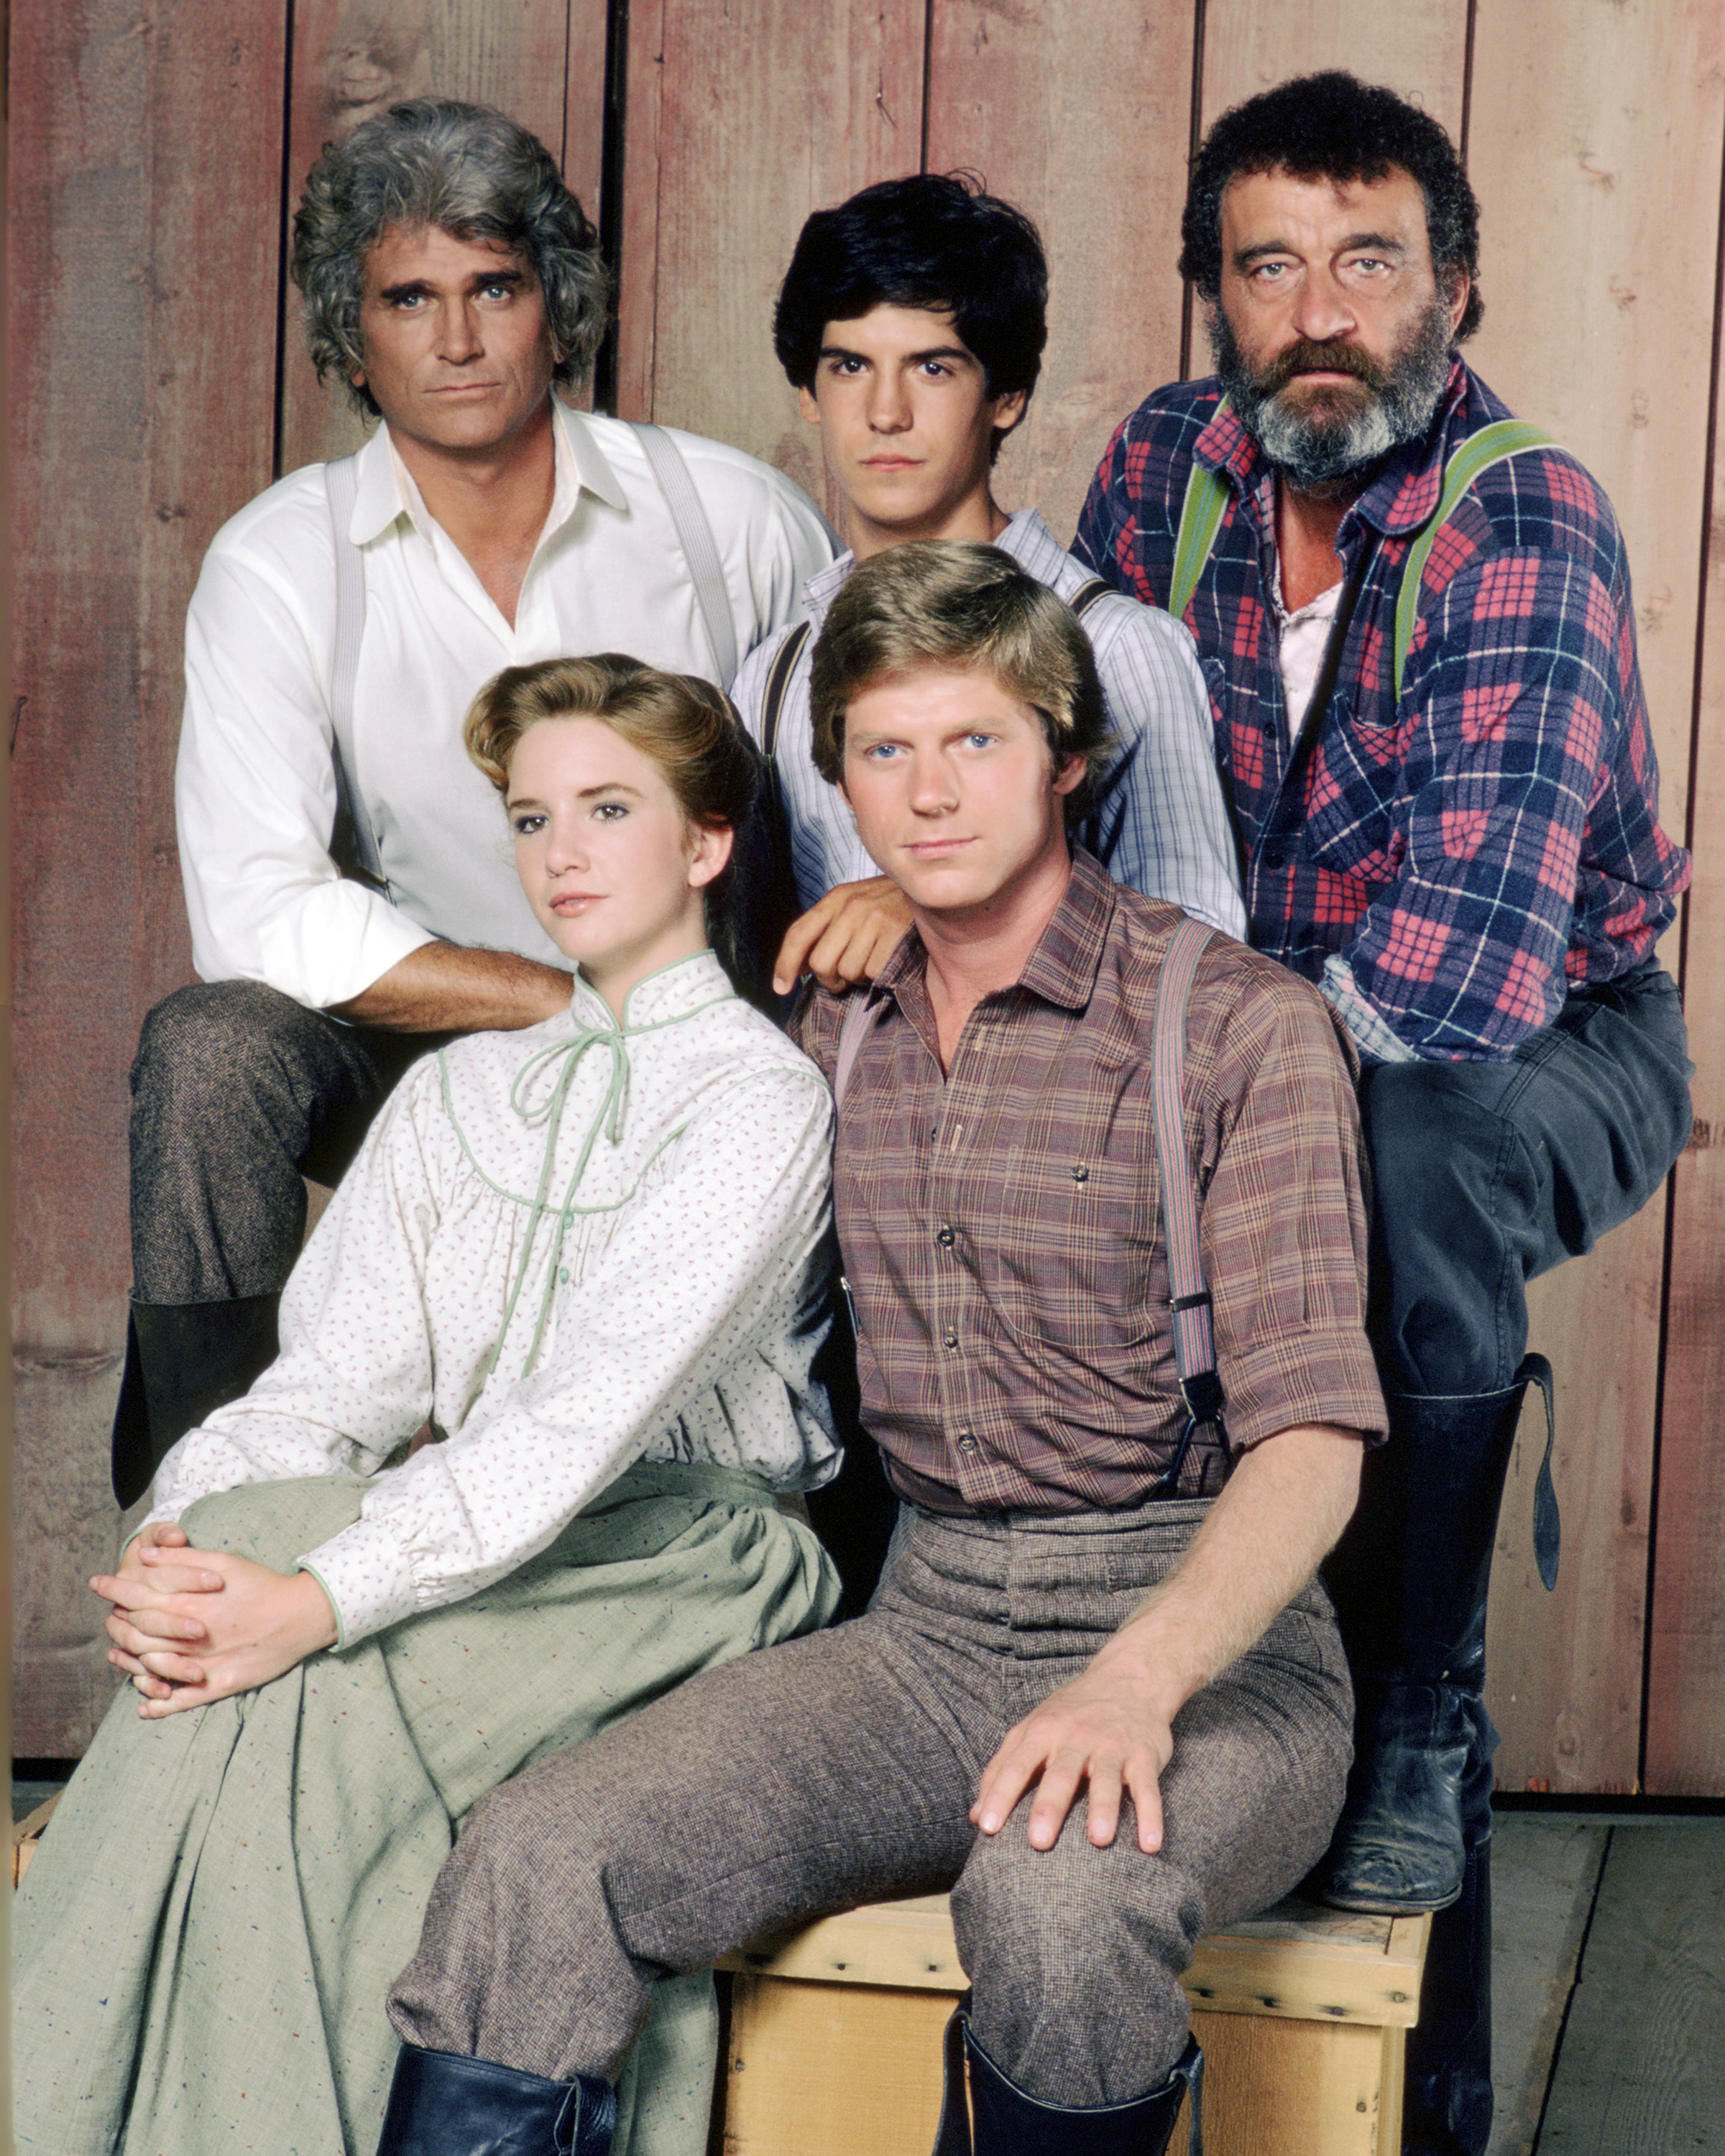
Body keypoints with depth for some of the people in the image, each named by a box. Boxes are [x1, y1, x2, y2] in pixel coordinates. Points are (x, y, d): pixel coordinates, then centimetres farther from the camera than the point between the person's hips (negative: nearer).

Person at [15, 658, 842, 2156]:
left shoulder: (764, 1099, -4)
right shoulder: (455, 1094, 18)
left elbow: (594, 1409, -19)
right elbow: (337, 1375, 7)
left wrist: (320, 1597, -30)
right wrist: (194, 1536, -16)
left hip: (678, 1549, -5)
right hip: (478, 1529, 5)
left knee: (290, 1697, -31)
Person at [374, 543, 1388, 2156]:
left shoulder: (1242, 1026, -6)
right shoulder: (834, 1040, 13)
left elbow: (1311, 1439, -14)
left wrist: (1138, 1678, -31)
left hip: (1216, 1644, -4)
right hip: (930, 1628, 4)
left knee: (1057, 1895, -38)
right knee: (537, 1861, -22)